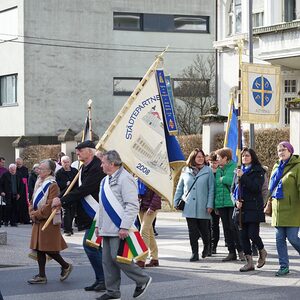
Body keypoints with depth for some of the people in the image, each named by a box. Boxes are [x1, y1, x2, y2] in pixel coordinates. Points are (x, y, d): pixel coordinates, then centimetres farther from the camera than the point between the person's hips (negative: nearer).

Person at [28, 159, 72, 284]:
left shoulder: (52, 185, -15)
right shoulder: (39, 183, 12)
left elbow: (50, 206, -21)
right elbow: (33, 201, 16)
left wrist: (37, 214, -16)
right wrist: (32, 213, -1)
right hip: (38, 222, 9)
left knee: (48, 249, -6)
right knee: (39, 248, 8)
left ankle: (66, 266, 14)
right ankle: (41, 276, 14)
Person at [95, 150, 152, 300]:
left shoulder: (125, 179, -14)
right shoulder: (106, 180, 17)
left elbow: (132, 206, -20)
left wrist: (124, 227, -24)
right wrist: (99, 225, 21)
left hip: (119, 229, -9)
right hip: (107, 229, 9)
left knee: (117, 257, -11)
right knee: (107, 260, 8)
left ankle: (142, 280, 6)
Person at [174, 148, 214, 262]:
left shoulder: (208, 171, 1)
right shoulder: (185, 171, 8)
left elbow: (211, 189, 0)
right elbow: (179, 188, 14)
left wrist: (210, 204, -7)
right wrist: (176, 202, 10)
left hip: (202, 207, -2)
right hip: (189, 206, 2)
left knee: (204, 230, 5)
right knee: (192, 231, 2)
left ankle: (206, 246, 33)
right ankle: (194, 253, 10)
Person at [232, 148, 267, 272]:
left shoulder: (258, 171, -1)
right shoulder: (239, 171, 16)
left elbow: (256, 187, -15)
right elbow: (233, 188, 17)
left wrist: (242, 177, -18)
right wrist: (236, 200, -1)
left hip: (254, 208, -5)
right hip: (241, 208, 5)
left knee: (252, 234, -10)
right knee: (243, 236, 2)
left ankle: (262, 251, 19)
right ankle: (249, 262, 9)